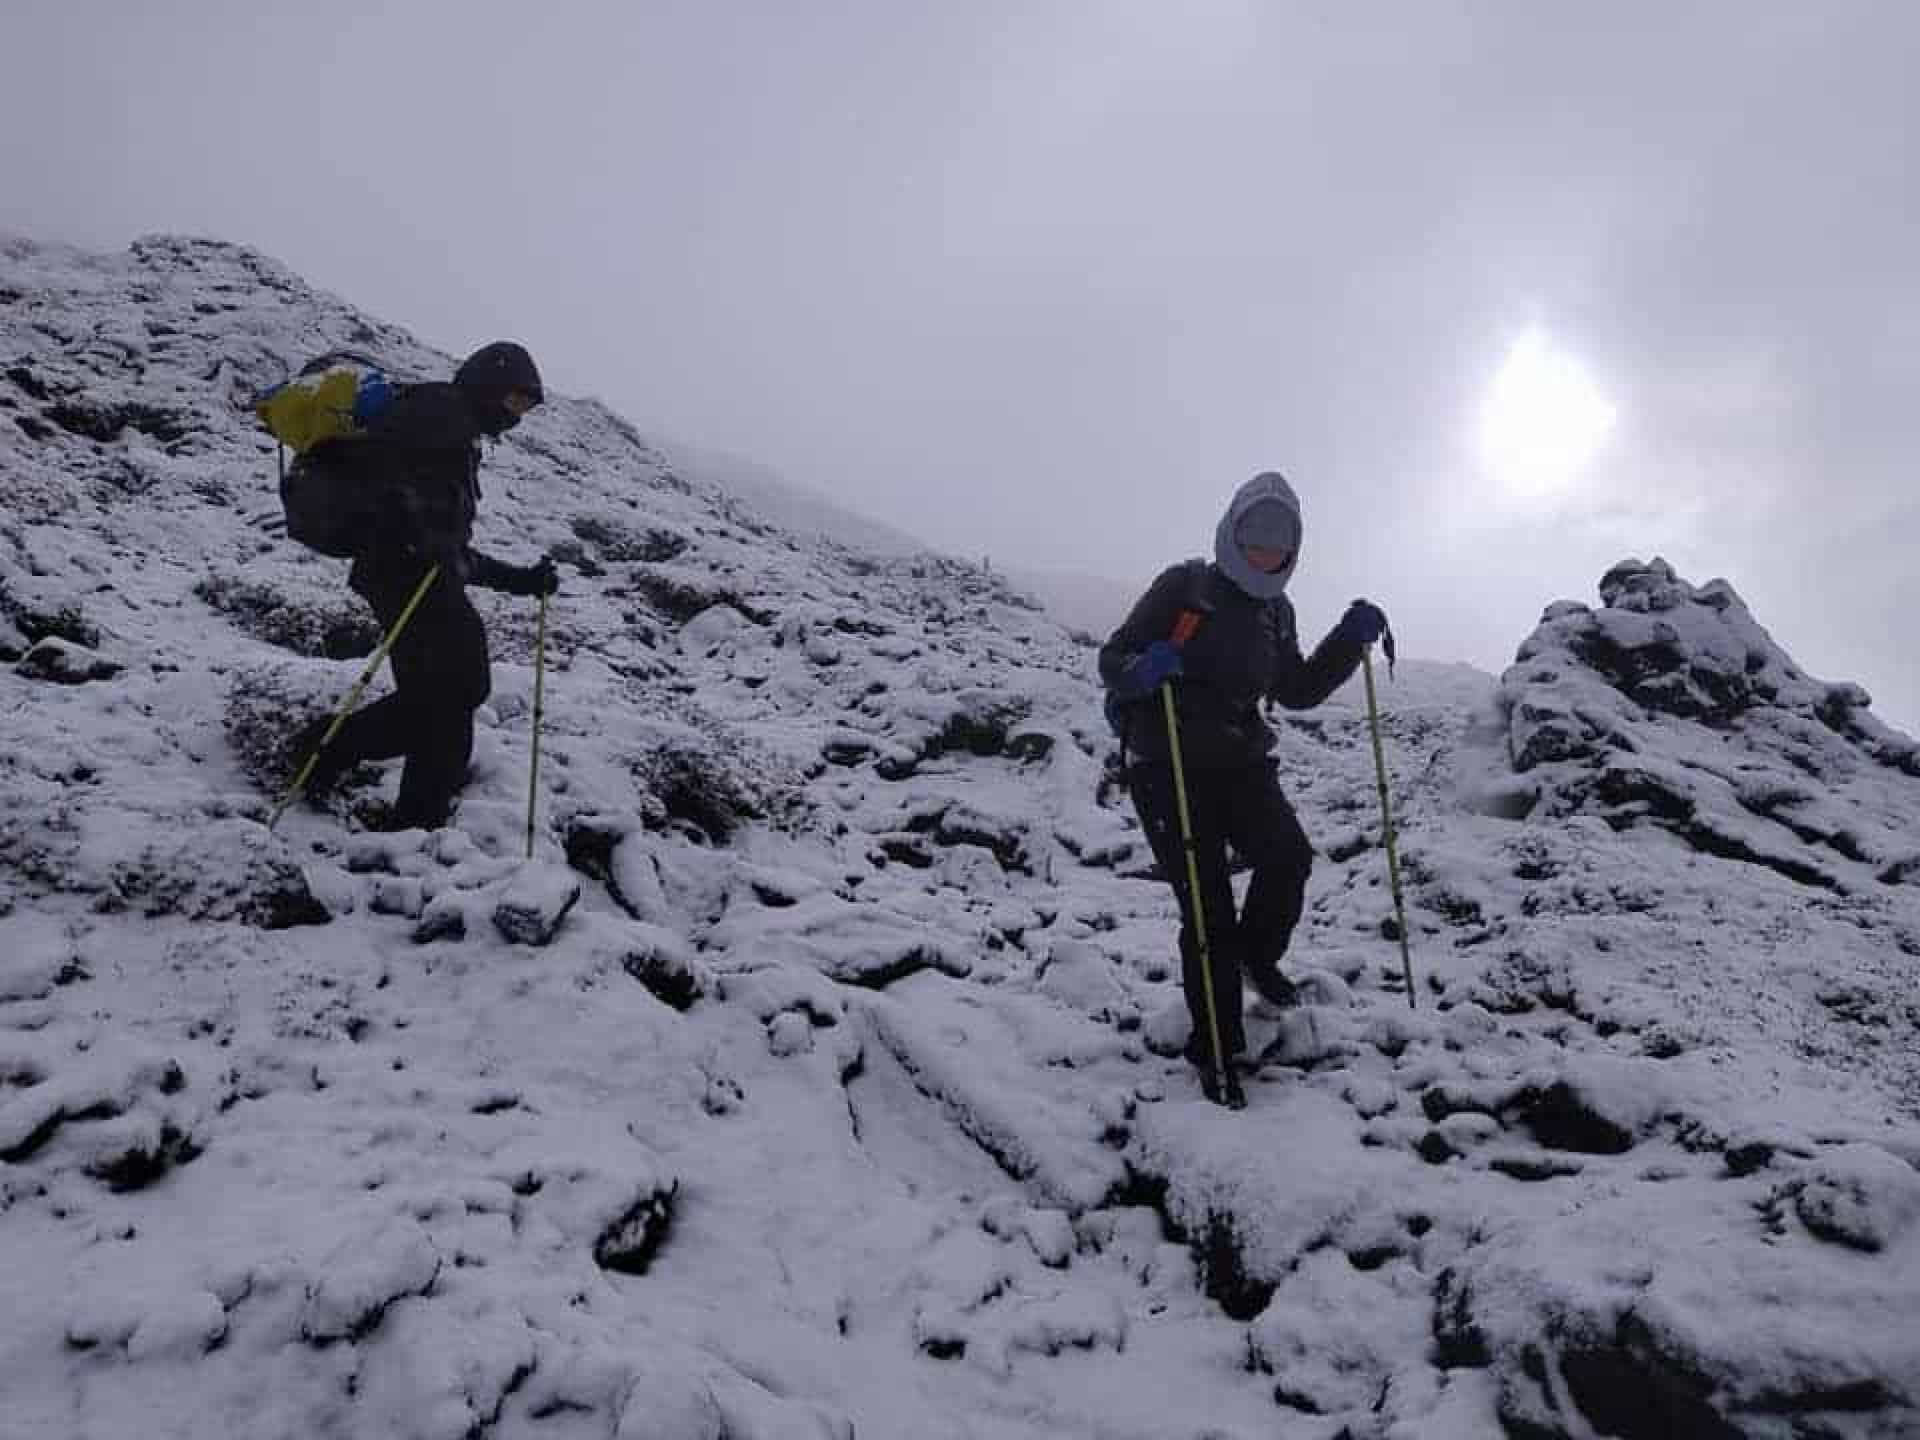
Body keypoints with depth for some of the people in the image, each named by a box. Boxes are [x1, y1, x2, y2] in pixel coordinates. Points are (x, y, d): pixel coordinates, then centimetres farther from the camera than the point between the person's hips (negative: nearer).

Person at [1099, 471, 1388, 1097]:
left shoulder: (1274, 612, 14)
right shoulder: (1184, 586, -2)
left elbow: (1297, 691, 20)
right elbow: (1112, 656, -4)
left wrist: (1350, 640, 6)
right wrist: (1141, 668, -29)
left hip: (1240, 760, 4)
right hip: (1167, 765, -4)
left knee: (1288, 857, -21)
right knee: (1207, 904, -9)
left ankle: (1255, 955, 11)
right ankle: (1216, 1048, 6)